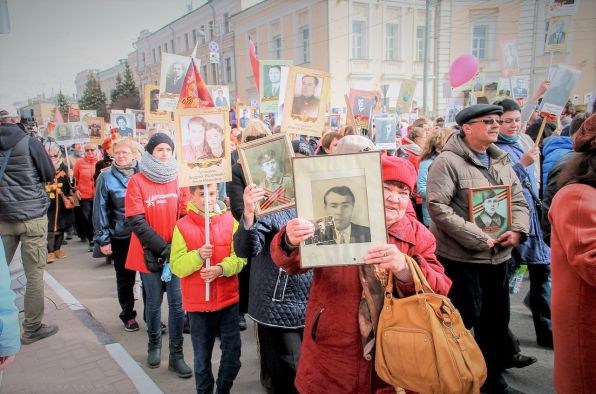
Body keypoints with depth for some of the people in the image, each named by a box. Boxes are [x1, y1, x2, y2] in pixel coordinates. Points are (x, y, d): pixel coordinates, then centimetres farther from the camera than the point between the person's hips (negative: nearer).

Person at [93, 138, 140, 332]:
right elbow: (100, 209, -3)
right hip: (120, 236, 0)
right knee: (125, 278, 13)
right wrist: (103, 239, -5)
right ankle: (128, 315, 31)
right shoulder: (106, 177, -3)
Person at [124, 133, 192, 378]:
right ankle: (154, 343, 35)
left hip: (175, 251, 2)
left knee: (177, 303, 2)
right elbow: (136, 220, -10)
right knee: (153, 302, 12)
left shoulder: (177, 179, 3)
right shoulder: (137, 181, -6)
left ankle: (176, 355, 14)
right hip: (150, 253, -2)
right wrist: (161, 248, -15)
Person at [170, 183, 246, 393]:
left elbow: (239, 257, -7)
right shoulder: (182, 226, -6)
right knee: (202, 357, 12)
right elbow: (176, 266, -9)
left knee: (233, 352, 9)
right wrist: (198, 255, -25)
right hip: (197, 304, -1)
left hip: (228, 299, 1)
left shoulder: (230, 220, -2)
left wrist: (221, 268, -24)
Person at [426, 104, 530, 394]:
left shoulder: (501, 161, 12)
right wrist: (478, 239, -22)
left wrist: (517, 230, -7)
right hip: (460, 257, -7)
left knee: (496, 319, 17)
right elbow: (437, 206, -21)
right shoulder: (447, 161, -13)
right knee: (463, 320, 4)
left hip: (498, 255, 7)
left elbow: (518, 200, 14)